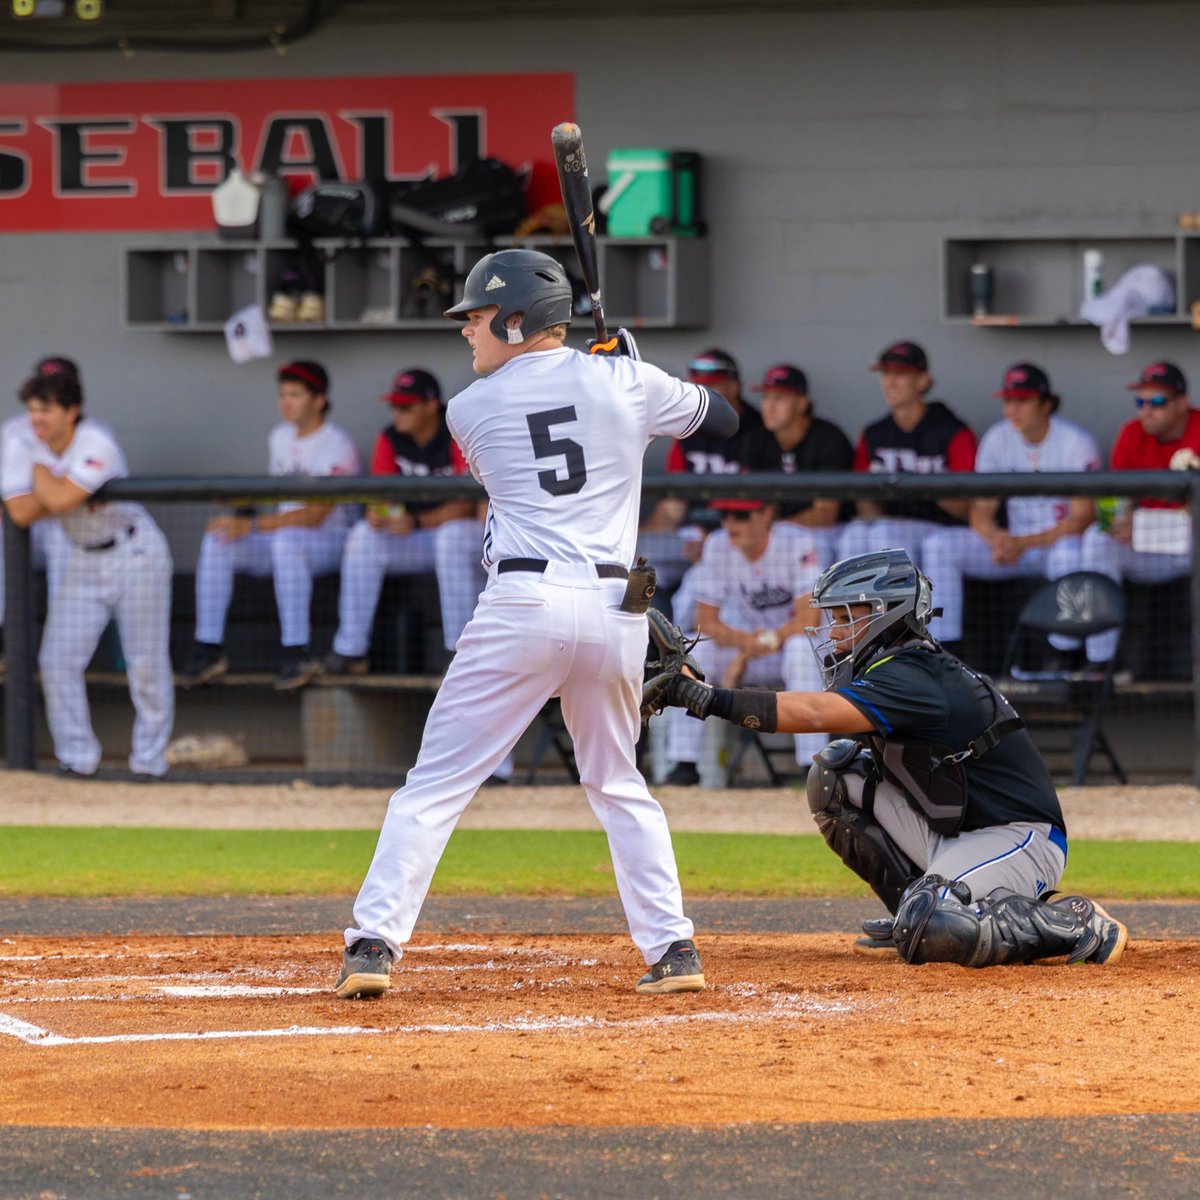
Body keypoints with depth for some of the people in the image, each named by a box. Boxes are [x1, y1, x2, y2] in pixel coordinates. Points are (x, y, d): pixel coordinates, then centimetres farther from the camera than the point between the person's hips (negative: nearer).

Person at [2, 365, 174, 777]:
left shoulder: (96, 445, -22)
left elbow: (59, 499, -32)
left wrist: (40, 469, -15)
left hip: (135, 554, -6)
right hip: (84, 562, 6)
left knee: (146, 665, -3)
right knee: (58, 660, -3)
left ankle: (149, 759, 7)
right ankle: (77, 758, 5)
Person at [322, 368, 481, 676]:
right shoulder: (391, 440, 2)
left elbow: (466, 506, -22)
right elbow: (380, 495, -1)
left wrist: (417, 523, -34)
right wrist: (376, 514, -27)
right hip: (411, 542, 5)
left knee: (452, 535, -37)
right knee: (363, 535, -18)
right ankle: (349, 650, -18)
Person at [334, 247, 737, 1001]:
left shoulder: (470, 411, 6)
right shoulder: (624, 382, 7)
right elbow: (721, 418, 22)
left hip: (525, 604, -3)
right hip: (617, 611, 3)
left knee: (437, 783, 1)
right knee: (619, 785, 21)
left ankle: (375, 943, -9)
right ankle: (672, 948, 13)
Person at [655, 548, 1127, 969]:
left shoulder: (913, 679, -23)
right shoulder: (892, 668, 11)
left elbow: (813, 713, -35)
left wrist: (712, 700, -39)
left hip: (1022, 838, -10)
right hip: (951, 833, 10)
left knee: (928, 932, -31)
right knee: (834, 775, 0)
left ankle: (1076, 925, -12)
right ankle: (921, 909, 6)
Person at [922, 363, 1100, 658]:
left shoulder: (1077, 443, -12)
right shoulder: (996, 440, 2)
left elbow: (1083, 518, -17)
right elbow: (981, 511, 3)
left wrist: (1024, 544, -28)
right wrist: (997, 539, -22)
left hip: (1060, 539, -5)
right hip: (1013, 542, 5)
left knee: (1068, 550, -42)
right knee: (938, 545, -15)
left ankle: (1064, 654, -34)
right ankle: (945, 652, -20)